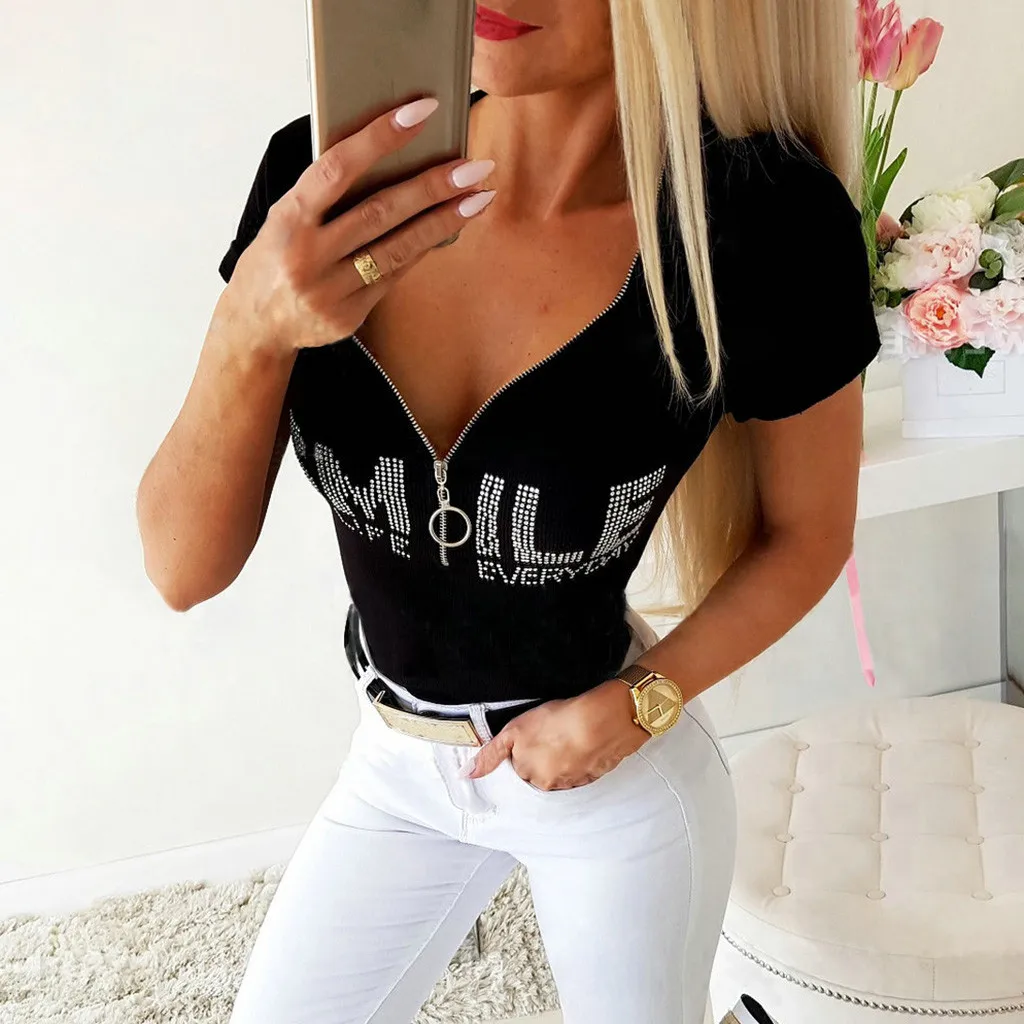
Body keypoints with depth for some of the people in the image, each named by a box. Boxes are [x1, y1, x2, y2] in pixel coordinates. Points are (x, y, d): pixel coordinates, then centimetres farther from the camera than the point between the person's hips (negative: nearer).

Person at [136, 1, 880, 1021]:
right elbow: (184, 570, -17)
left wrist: (638, 704, -16)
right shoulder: (323, 181, -16)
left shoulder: (764, 222, -24)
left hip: (621, 780, -2)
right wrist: (250, 328, -33)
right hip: (393, 768, 3)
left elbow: (810, 530, -6)